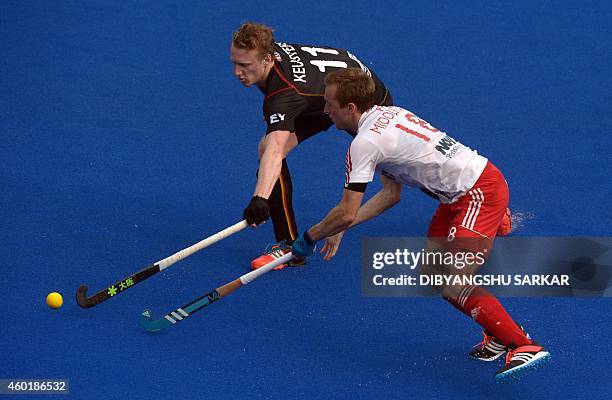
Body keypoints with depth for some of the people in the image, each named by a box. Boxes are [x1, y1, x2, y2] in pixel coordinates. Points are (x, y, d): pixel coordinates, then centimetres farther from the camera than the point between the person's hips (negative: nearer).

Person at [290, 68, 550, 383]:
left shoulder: (364, 143, -16)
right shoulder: (386, 115, 14)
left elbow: (347, 214, -15)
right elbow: (392, 194, 18)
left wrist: (309, 237, 3)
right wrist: (339, 230, 15)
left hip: (480, 193, -10)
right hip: (462, 194, 10)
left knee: (453, 286, -16)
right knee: (431, 274, 11)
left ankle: (524, 346, -16)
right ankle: (501, 336, 16)